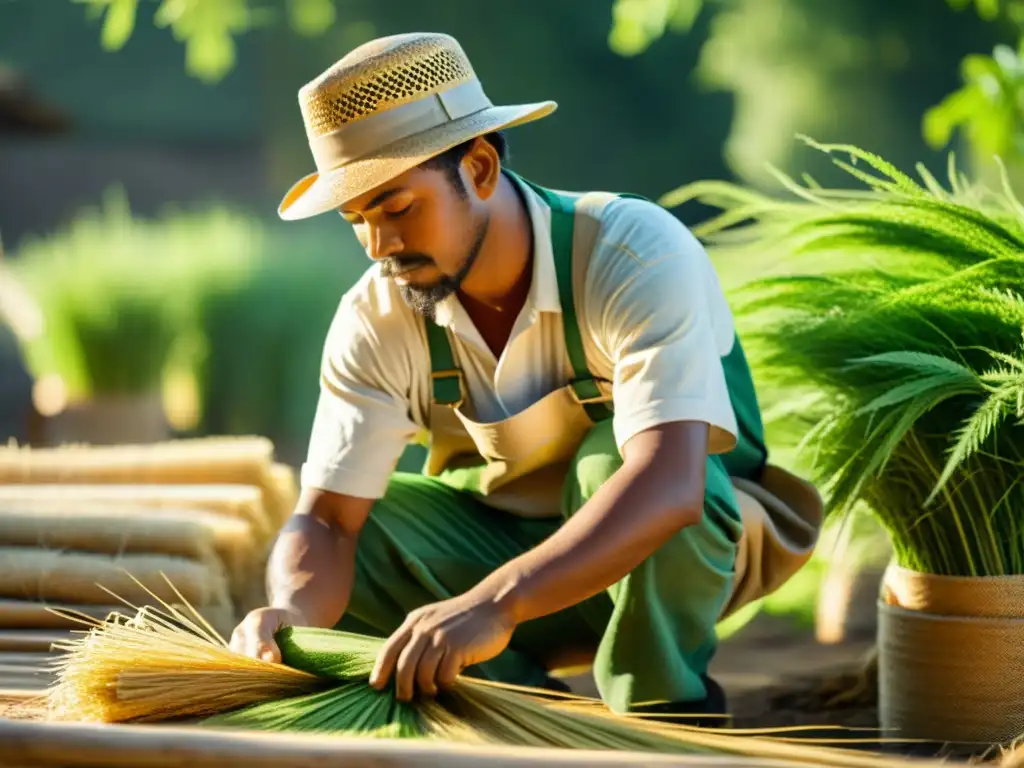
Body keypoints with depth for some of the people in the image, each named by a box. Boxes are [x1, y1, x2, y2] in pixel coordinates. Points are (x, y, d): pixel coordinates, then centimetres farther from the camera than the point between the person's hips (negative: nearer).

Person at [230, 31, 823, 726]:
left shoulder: (637, 251, -29)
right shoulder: (376, 318, -14)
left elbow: (667, 484, -44)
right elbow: (327, 518, -16)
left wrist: (494, 604, -57)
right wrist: (293, 612, -41)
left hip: (694, 544, -5)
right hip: (512, 541, 5)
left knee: (611, 456, -37)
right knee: (310, 561, -16)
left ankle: (665, 718, -17)